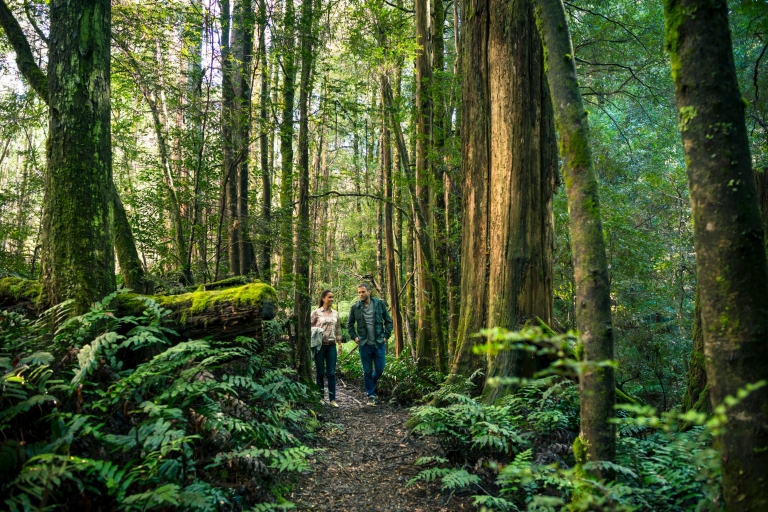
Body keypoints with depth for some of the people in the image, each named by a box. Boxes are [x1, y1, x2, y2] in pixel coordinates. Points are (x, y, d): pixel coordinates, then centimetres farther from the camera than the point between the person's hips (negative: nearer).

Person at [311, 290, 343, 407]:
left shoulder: (335, 313, 10)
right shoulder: (316, 313, -2)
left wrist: (340, 343, 13)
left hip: (331, 345, 3)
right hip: (320, 345, -3)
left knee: (331, 373, 1)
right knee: (320, 372, 5)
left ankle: (332, 399, 4)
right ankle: (320, 397, 16)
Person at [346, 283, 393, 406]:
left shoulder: (380, 304, -2)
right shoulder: (355, 307, -1)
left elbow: (388, 321, 5)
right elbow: (349, 324, 12)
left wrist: (386, 336, -2)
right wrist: (354, 337, 2)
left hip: (379, 343, 0)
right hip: (364, 344, 0)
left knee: (380, 369, 5)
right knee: (367, 371, 5)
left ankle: (370, 386, 33)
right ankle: (371, 395, 17)